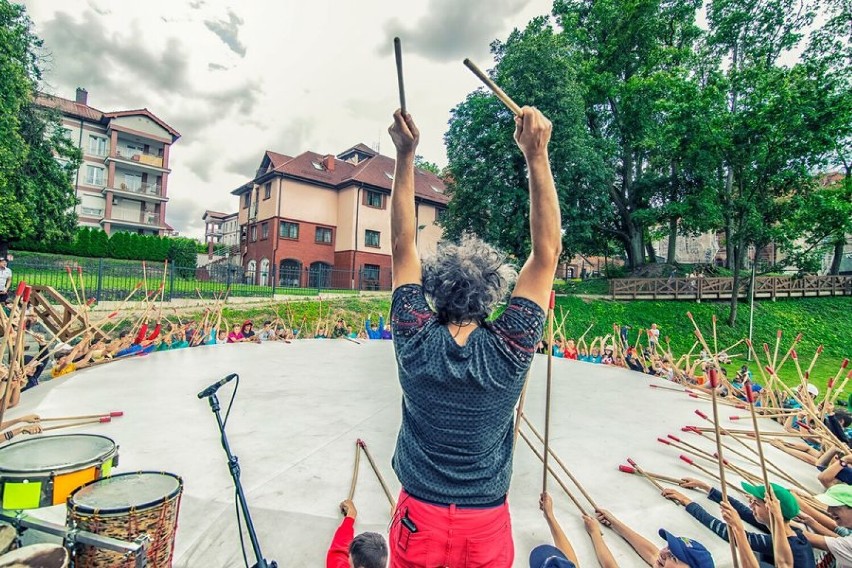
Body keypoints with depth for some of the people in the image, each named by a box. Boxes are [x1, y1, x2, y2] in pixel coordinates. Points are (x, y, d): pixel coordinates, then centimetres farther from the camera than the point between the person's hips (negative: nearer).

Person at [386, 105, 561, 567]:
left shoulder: (416, 344, -21)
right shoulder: (508, 352, -23)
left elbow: (402, 245, -14)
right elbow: (547, 251, -19)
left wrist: (405, 156, -12)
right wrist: (536, 154, -19)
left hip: (419, 517, 1)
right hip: (486, 524, 0)